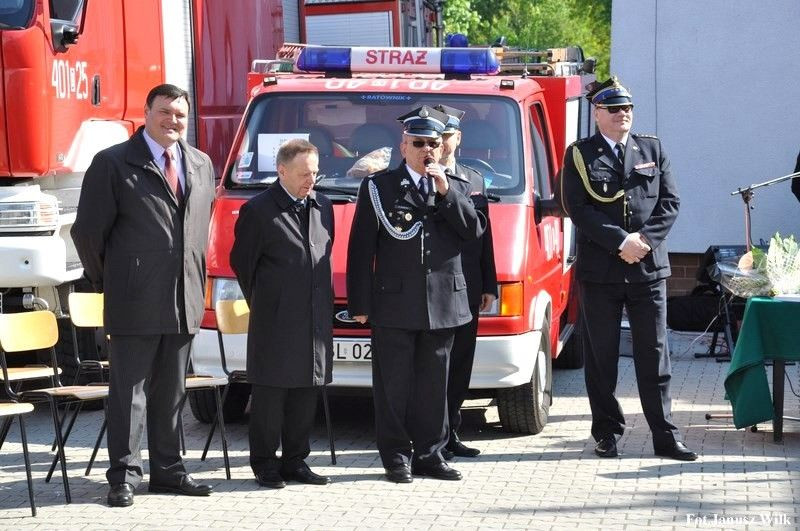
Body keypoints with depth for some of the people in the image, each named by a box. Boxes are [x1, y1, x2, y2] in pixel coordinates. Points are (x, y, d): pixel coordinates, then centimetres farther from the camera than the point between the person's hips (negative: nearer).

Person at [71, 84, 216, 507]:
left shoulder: (201, 165, 13)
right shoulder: (113, 164, -5)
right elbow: (87, 230, -3)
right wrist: (108, 281, 3)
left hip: (184, 301, 6)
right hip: (134, 303, -6)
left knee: (171, 392, 13)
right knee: (129, 392, -3)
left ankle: (168, 471, 20)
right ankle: (124, 476, 1)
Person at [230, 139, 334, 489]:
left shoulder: (323, 207, 12)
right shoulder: (258, 210, -7)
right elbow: (241, 262, 0)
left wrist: (322, 304, 16)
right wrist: (263, 303, 6)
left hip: (315, 320, 6)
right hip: (274, 323, -6)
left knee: (305, 394, 9)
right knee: (269, 395, -1)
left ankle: (295, 462, 17)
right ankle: (265, 465, 6)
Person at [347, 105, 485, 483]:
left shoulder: (456, 189, 14)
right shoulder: (379, 187, 3)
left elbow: (474, 230, -1)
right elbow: (361, 248, 0)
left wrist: (446, 192, -10)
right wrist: (360, 304, -6)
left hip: (442, 304, 3)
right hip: (394, 303, -3)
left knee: (434, 384, 9)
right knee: (394, 385, 0)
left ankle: (429, 454, 16)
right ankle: (396, 457, 7)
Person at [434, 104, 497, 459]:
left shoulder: (474, 181, 16)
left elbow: (483, 234, 17)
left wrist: (489, 285, 13)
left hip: (466, 289, 6)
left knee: (460, 364, 10)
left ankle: (450, 434, 17)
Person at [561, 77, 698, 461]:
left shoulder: (652, 149, 11)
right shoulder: (580, 155, 2)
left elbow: (670, 202, 6)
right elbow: (579, 210, -8)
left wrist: (645, 238, -10)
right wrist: (621, 242, -15)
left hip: (649, 267, 2)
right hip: (599, 270, -2)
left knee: (654, 356, 2)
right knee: (601, 357, 5)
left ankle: (665, 437, 4)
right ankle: (606, 433, 15)